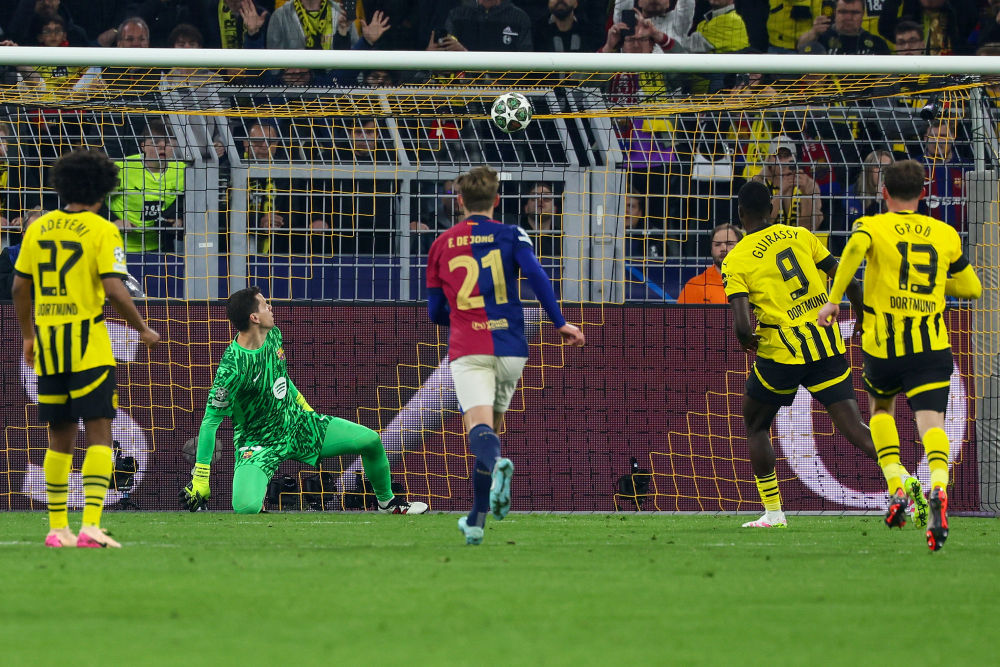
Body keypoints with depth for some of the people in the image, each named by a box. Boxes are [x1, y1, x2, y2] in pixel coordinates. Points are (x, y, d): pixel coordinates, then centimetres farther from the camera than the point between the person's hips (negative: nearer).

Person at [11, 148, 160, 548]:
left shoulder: (38, 228, 8)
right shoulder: (101, 231, -7)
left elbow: (19, 288, 10)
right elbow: (114, 290, -15)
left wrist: (28, 336, 23)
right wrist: (143, 330, -1)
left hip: (47, 346, 5)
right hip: (88, 346, -5)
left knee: (60, 437, 14)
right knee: (99, 434, -4)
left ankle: (57, 527, 15)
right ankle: (91, 524, -16)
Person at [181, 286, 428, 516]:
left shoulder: (273, 335, -4)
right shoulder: (232, 366, -28)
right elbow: (210, 422, -25)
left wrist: (306, 409, 25)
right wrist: (200, 478, -25)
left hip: (296, 424, 7)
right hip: (259, 443, -7)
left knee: (371, 440, 3)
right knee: (247, 508, -33)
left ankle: (387, 503, 28)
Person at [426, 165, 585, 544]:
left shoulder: (442, 244, 11)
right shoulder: (511, 235, 7)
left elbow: (435, 312, 15)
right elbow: (536, 275, -11)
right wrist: (560, 323, -7)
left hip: (467, 352, -1)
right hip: (509, 349, 1)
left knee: (479, 426, -16)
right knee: (492, 425, 17)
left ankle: (497, 464, -52)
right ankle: (476, 521, 16)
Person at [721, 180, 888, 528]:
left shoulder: (736, 261, -5)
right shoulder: (800, 236, 5)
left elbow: (742, 325, -16)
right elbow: (847, 281, 3)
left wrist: (747, 341, 7)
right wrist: (864, 322, 17)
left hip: (781, 350, -3)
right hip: (827, 343, 3)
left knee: (755, 425, 20)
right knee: (853, 428, 1)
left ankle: (773, 513, 19)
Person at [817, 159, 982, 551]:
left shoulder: (873, 226, 3)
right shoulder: (945, 234, 12)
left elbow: (855, 246, -22)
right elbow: (972, 287, 19)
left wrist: (833, 300, -17)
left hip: (883, 344, -1)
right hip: (933, 344, 1)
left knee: (881, 408, 26)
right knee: (930, 420, -10)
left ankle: (897, 489, 10)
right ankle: (938, 487, -40)